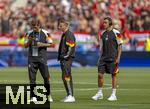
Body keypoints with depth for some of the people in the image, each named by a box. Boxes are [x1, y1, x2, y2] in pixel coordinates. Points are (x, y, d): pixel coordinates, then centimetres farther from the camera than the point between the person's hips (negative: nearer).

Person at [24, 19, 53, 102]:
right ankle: (33, 97, 5)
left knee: (46, 77, -2)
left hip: (42, 58, -3)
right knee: (32, 78, 0)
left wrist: (42, 44, -15)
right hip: (32, 58, 3)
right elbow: (25, 45, 10)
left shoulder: (45, 33, -3)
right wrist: (29, 41, -11)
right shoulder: (29, 34, 6)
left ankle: (48, 95, 14)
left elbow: (50, 43, 1)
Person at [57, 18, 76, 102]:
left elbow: (71, 48, -18)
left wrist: (66, 56, -20)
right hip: (63, 58, 10)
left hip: (67, 58, -10)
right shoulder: (64, 34, 19)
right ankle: (69, 95, 16)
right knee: (64, 77, 12)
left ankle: (71, 96, -12)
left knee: (66, 76, -12)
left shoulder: (69, 34, -12)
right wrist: (60, 57, 19)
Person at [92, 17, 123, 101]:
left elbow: (120, 46, -5)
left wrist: (118, 58, -11)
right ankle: (100, 93, 11)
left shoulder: (116, 33, -6)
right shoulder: (103, 34, 10)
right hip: (103, 58, 5)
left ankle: (113, 95, 7)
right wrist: (100, 58, 13)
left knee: (114, 75, 0)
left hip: (113, 59, -5)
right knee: (100, 74, 0)